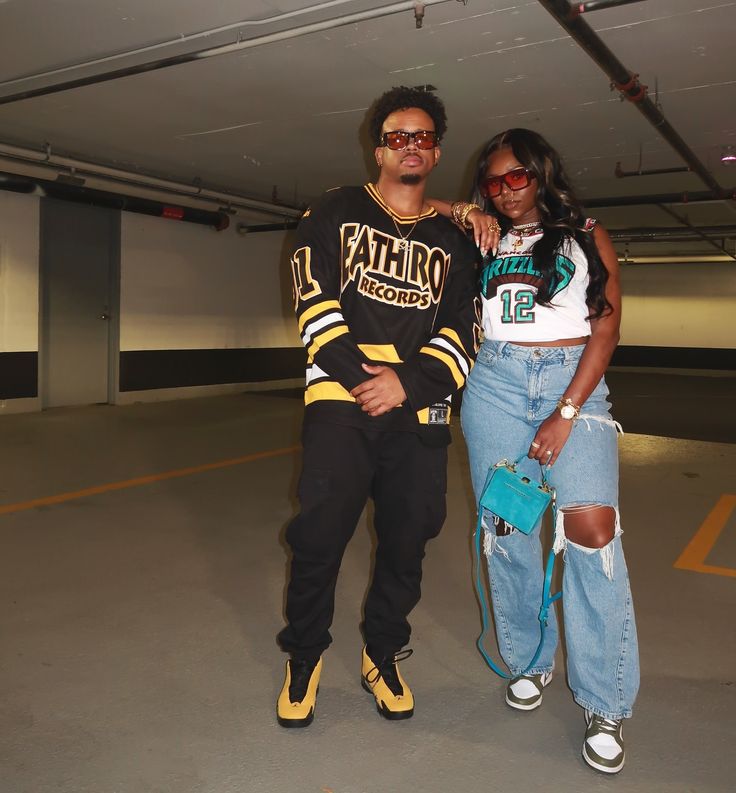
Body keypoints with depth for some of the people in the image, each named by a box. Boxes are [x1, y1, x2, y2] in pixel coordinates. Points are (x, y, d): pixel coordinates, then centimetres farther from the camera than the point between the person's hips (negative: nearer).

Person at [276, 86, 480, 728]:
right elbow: (315, 303, -1)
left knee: (407, 541, 8)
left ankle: (383, 654, 30)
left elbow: (463, 333, 6)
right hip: (340, 402, -2)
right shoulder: (334, 214, 9)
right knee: (320, 535, -4)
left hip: (419, 411, 3)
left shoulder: (454, 242, 15)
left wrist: (407, 383, -11)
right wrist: (361, 375, -13)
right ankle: (305, 656, 20)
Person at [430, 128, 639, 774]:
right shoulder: (484, 238, 16)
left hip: (576, 383, -2)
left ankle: (606, 706, -5)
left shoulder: (586, 236, 9)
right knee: (506, 528, 1)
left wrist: (566, 413, -10)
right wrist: (462, 211, 3)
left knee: (591, 524, -17)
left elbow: (605, 330, 0)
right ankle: (530, 660, 22)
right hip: (496, 385, 3)